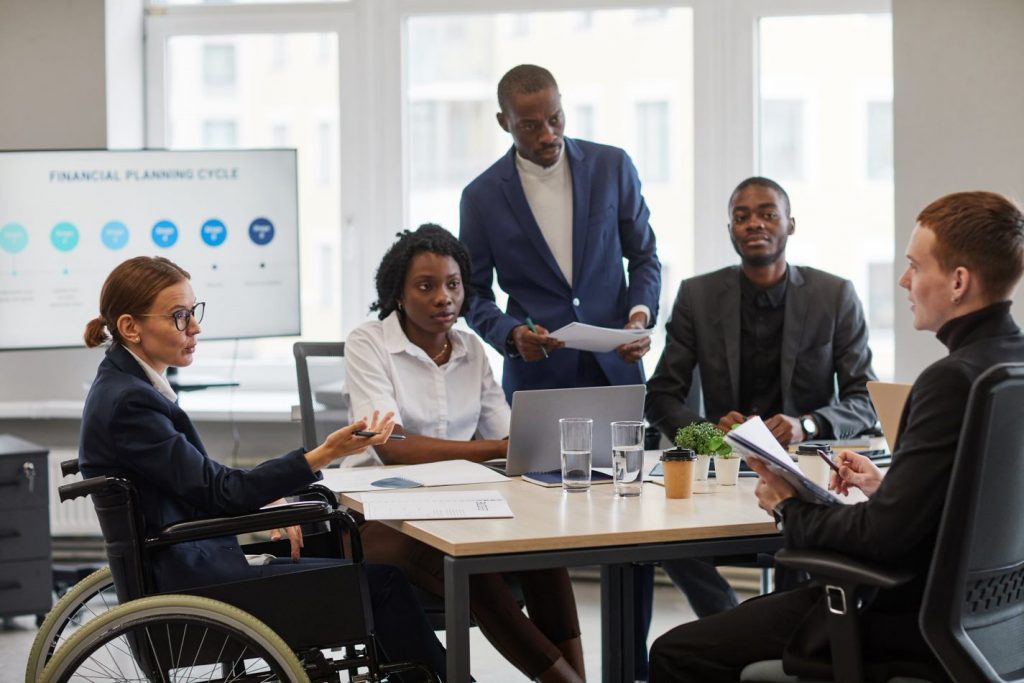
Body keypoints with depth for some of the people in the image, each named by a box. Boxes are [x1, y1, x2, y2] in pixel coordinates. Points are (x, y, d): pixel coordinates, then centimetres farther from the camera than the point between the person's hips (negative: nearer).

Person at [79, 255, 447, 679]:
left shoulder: (127, 383, 8)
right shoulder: (128, 402, -21)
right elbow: (217, 492, -21)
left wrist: (263, 501, 0)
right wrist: (323, 456, -25)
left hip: (182, 560, 10)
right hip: (186, 582, -10)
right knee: (379, 580, -6)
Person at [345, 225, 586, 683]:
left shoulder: (470, 349, 10)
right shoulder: (368, 344, -7)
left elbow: (508, 440, 5)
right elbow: (392, 447, -22)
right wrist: (497, 449, -29)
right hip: (382, 516, -5)